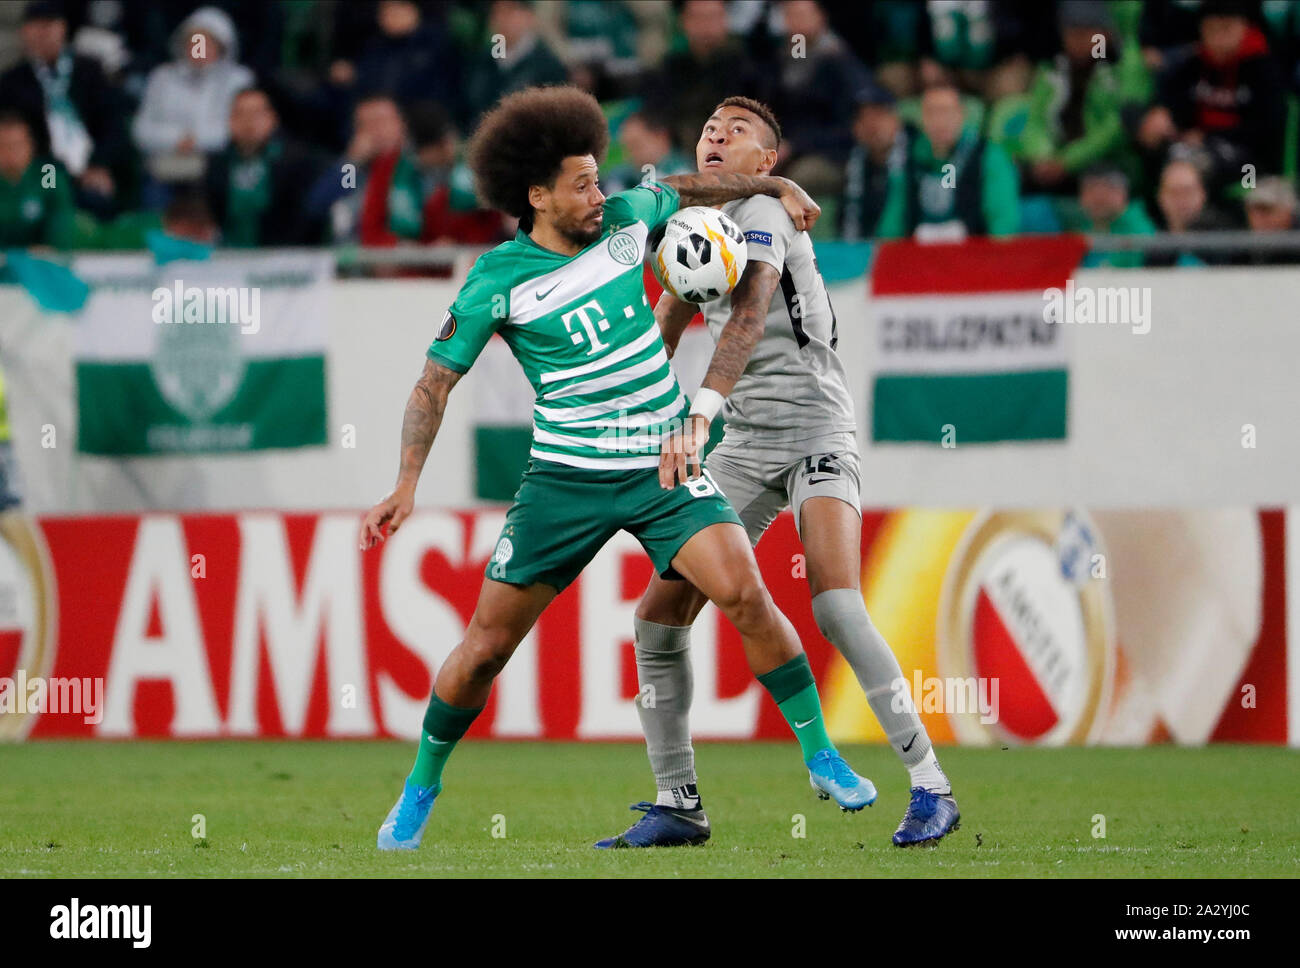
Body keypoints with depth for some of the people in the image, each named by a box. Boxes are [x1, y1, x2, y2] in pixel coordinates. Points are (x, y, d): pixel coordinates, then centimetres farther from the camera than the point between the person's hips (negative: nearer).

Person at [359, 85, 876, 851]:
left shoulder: (625, 221, -1)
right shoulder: (497, 282, -10)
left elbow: (688, 187, 21)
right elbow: (437, 381, -4)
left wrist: (775, 186, 24)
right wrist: (407, 485, -12)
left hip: (664, 464, 2)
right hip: (567, 479, -2)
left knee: (746, 593, -18)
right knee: (487, 645, -1)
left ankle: (821, 755, -5)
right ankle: (422, 790, 21)